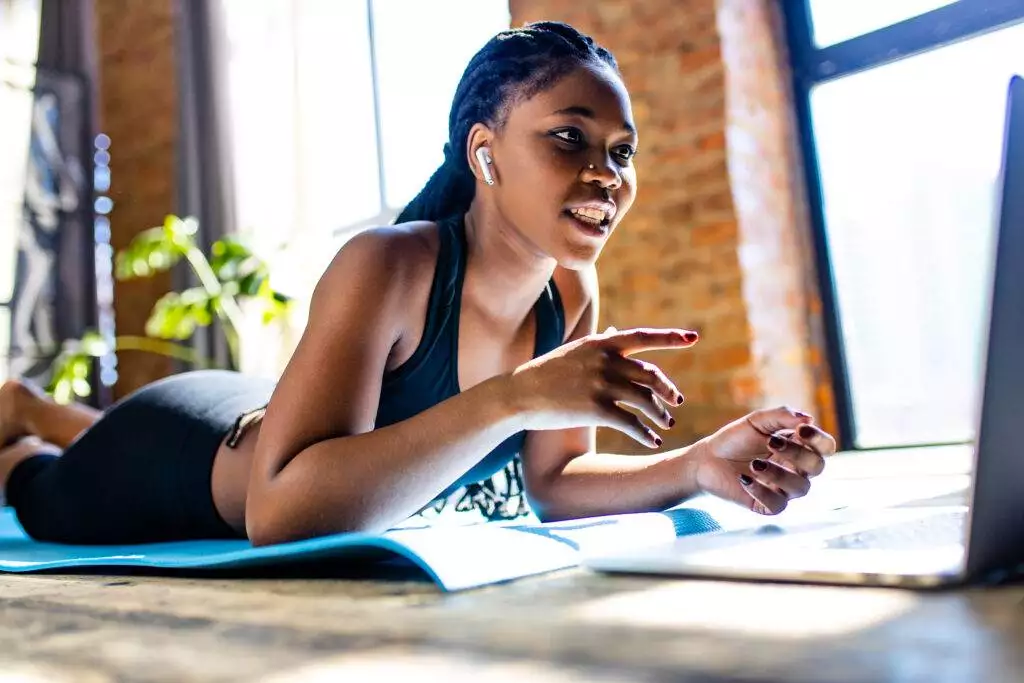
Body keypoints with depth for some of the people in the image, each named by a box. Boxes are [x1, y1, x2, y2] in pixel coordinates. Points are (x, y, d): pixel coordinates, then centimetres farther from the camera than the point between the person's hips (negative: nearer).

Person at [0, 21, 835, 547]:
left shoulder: (574, 295, -20)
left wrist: (697, 466, -28)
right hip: (179, 455, -6)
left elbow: (550, 480, -11)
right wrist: (512, 397, -54)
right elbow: (280, 512, -48)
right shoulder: (386, 267, -40)